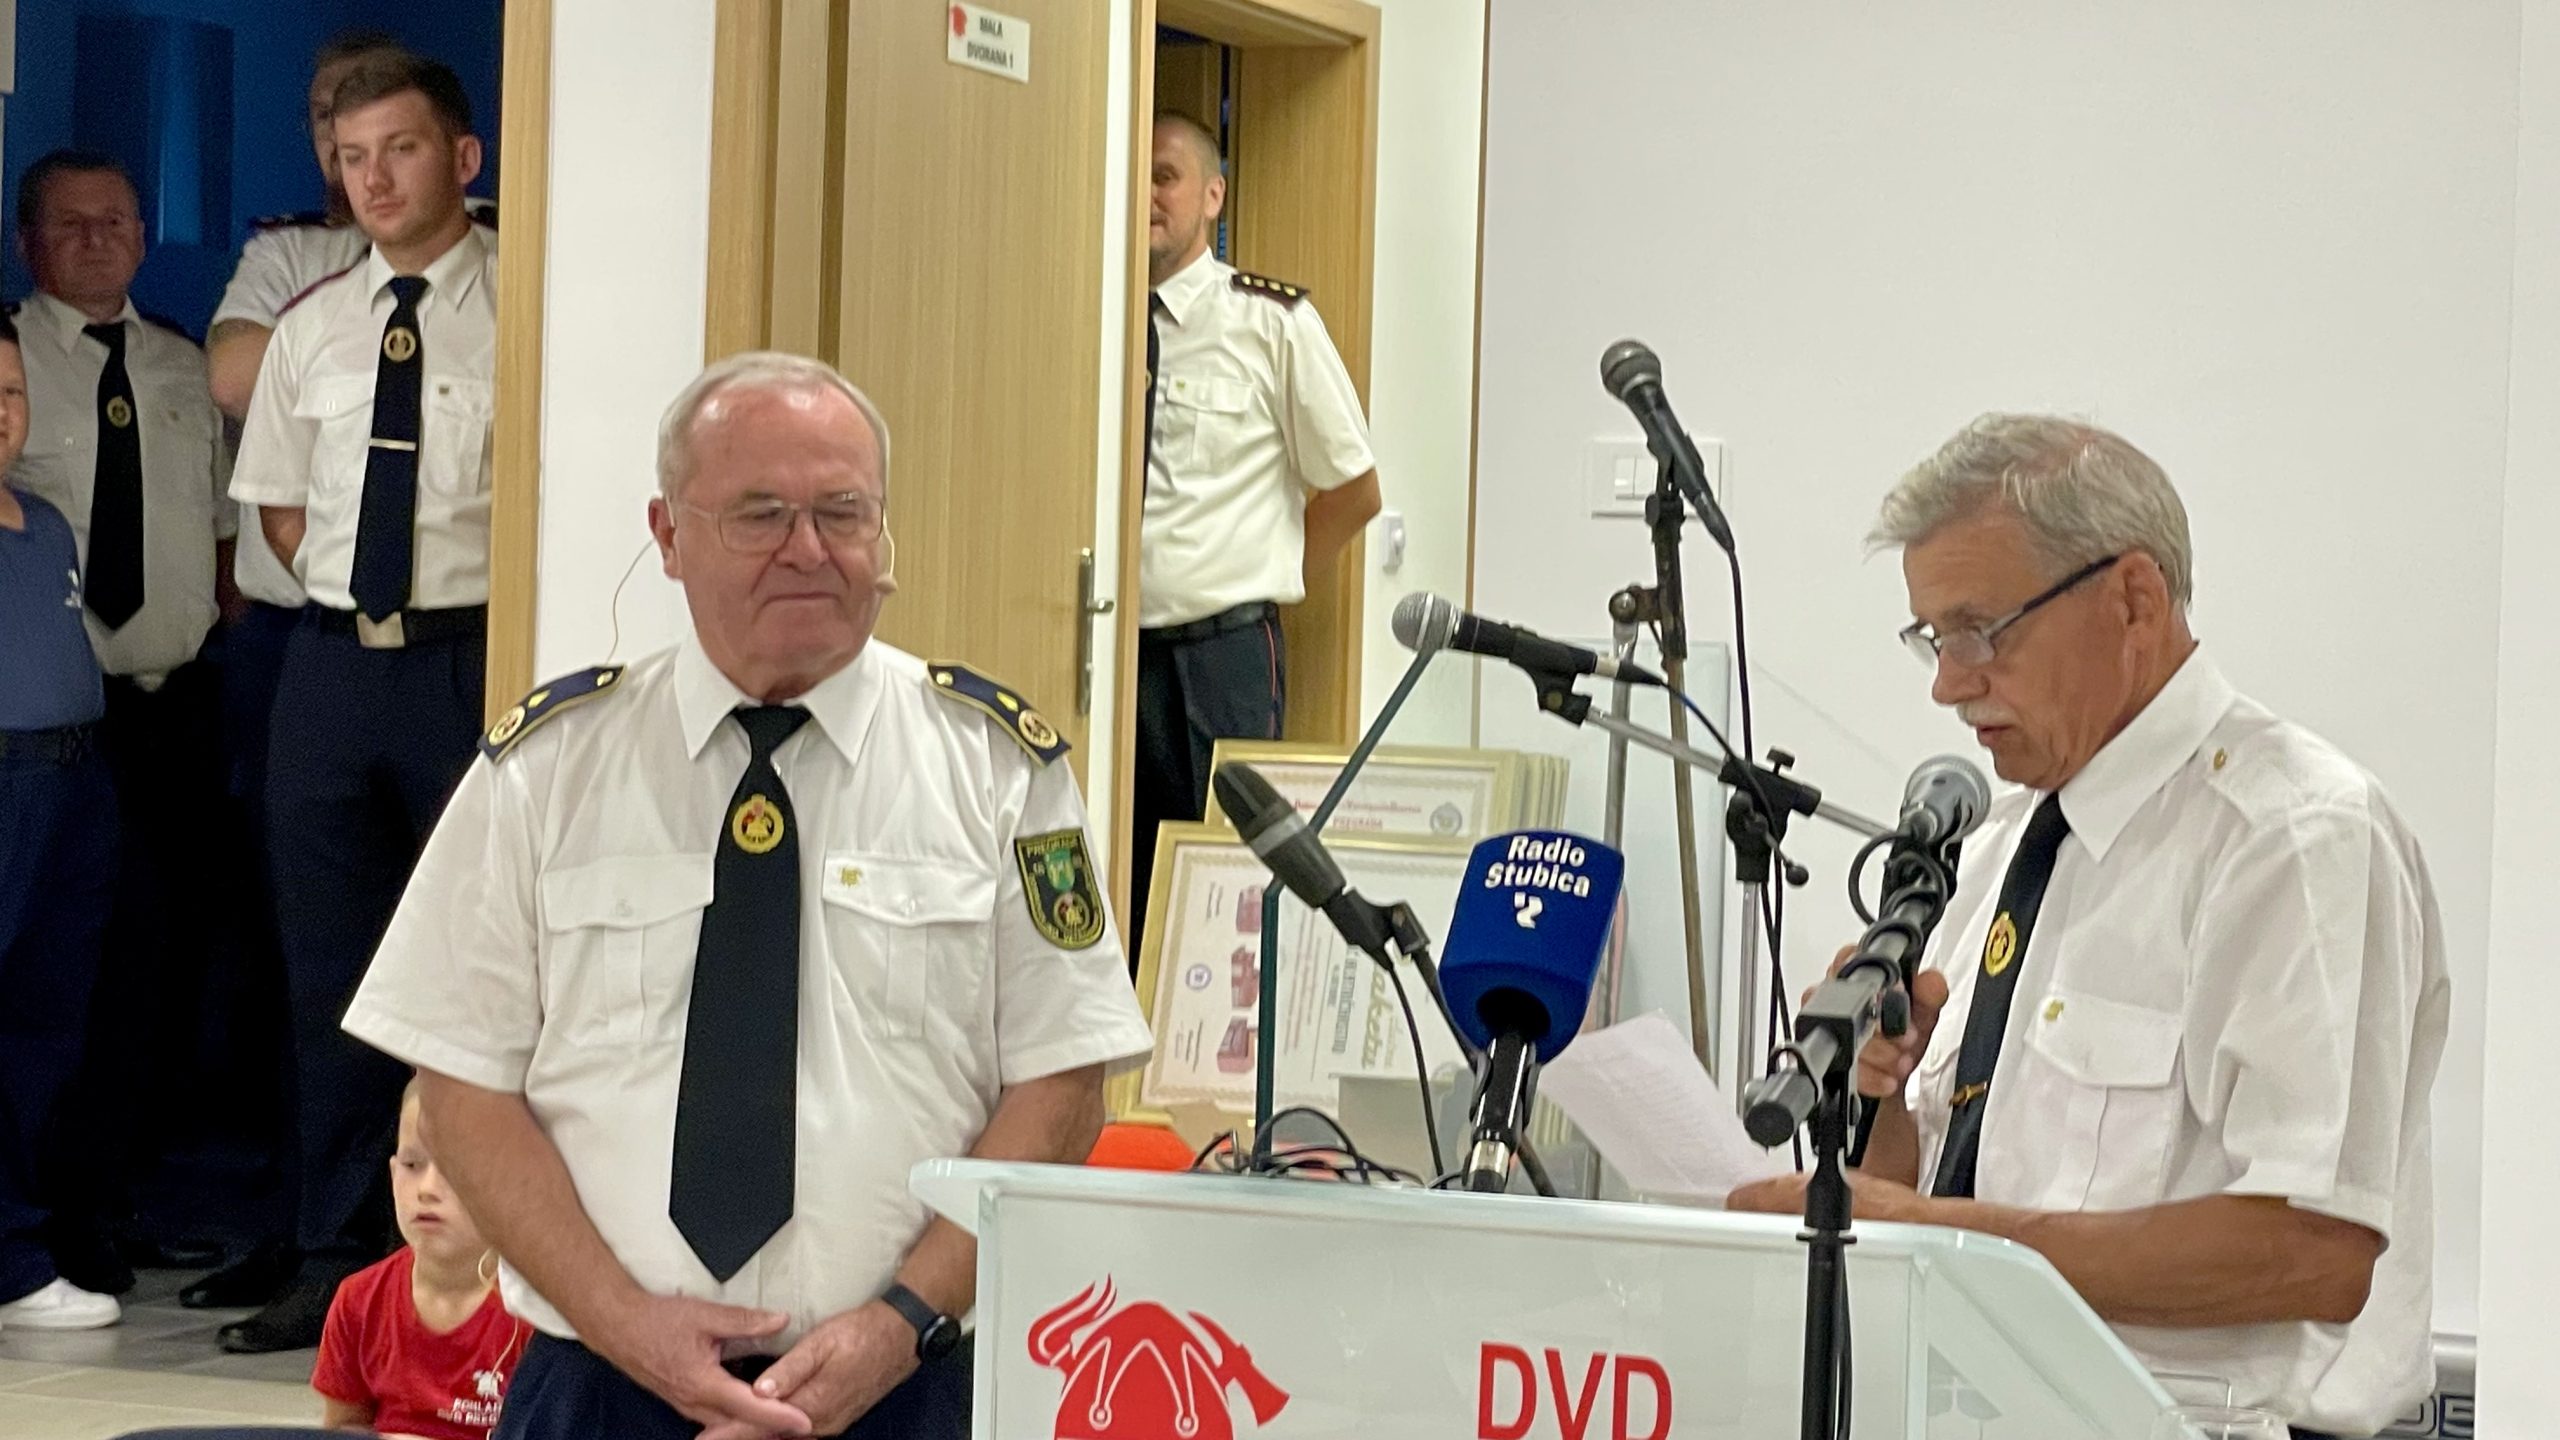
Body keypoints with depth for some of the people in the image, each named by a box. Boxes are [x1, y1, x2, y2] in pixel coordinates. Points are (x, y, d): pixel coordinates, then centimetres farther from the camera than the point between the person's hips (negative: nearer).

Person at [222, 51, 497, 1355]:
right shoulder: (310, 330, 11)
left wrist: (480, 607, -7)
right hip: (333, 663, 5)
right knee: (330, 975, 8)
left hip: (474, 659, -5)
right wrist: (351, 591, 8)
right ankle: (338, 1264, 17)